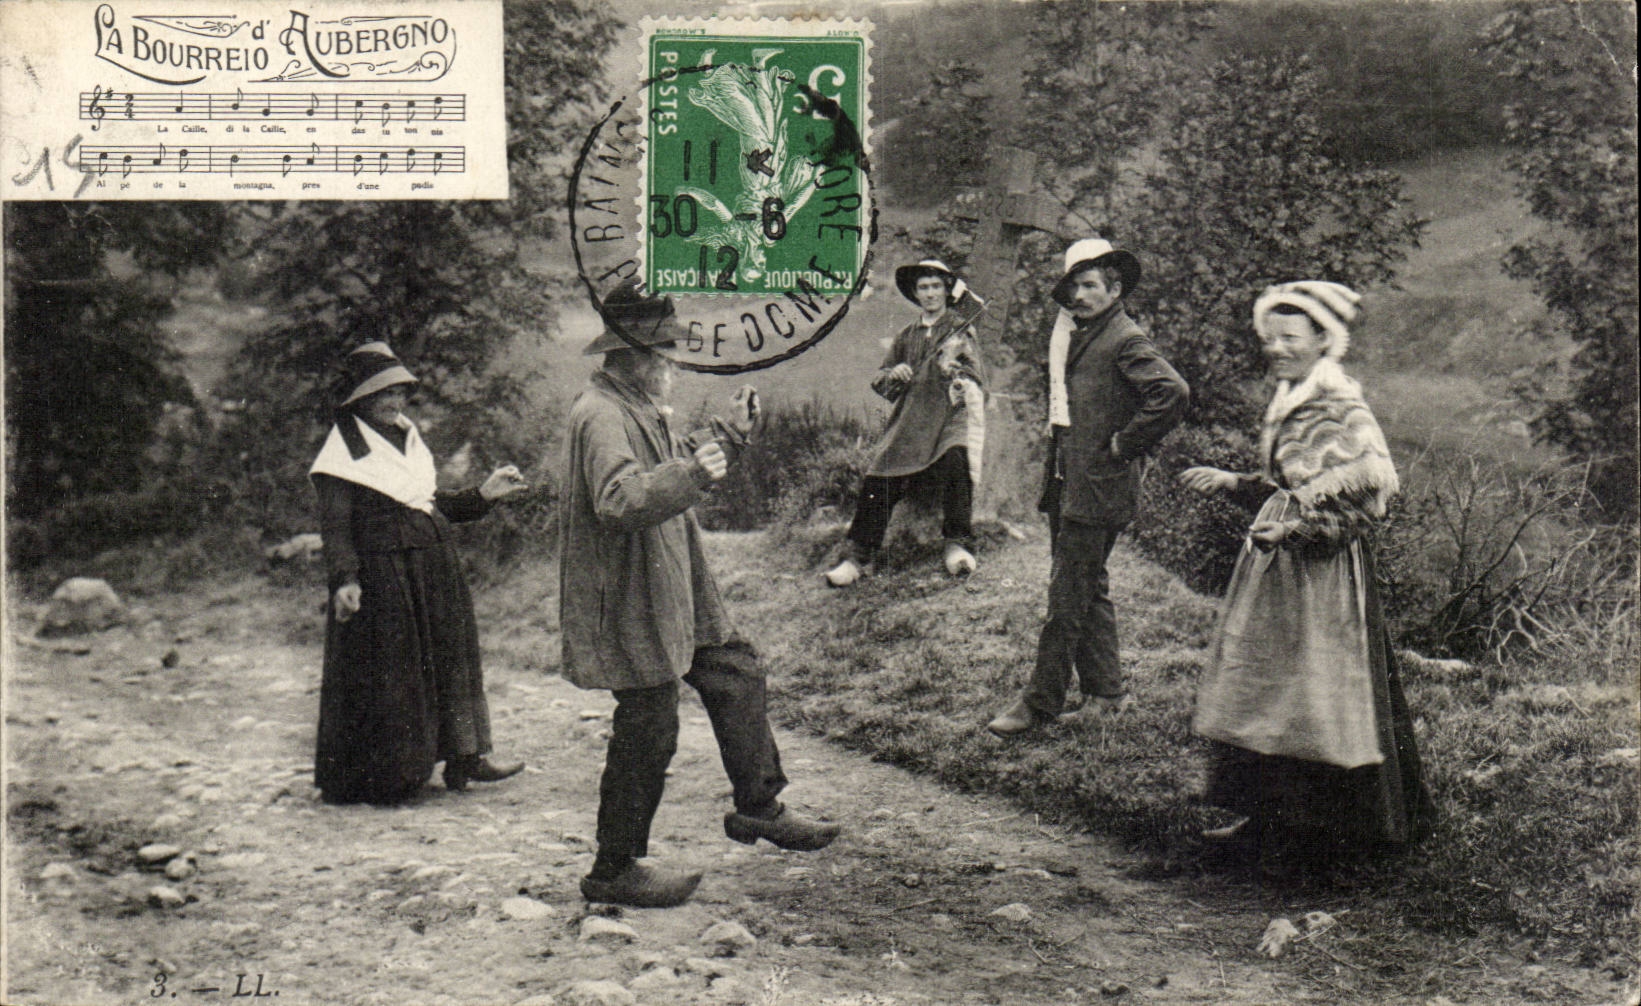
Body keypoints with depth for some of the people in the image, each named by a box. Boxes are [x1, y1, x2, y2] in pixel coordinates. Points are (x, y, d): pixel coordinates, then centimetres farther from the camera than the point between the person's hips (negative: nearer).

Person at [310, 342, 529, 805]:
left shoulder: (407, 438, 15)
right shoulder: (344, 451, -7)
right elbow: (335, 525, -13)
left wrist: (483, 495, 10)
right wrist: (344, 579, -25)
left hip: (434, 569, 8)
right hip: (380, 573, -8)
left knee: (449, 657, 10)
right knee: (387, 673, -3)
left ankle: (465, 757, 18)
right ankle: (384, 774, 8)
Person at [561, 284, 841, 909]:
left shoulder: (643, 407, 12)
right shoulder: (600, 416, -21)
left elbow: (674, 463, 29)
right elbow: (621, 500, -36)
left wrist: (731, 433, 17)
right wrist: (694, 474, -43)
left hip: (672, 590, 11)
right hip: (629, 605, -11)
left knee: (737, 673, 16)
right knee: (648, 727, -3)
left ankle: (758, 809, 31)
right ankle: (614, 871, 11)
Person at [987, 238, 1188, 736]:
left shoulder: (1125, 340, -12)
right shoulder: (1079, 337, 15)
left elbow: (1173, 392, -25)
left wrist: (1125, 444, -17)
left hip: (1096, 488, -9)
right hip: (1067, 482, 9)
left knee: (1068, 594, -4)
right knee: (1089, 589, 16)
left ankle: (1041, 703, 2)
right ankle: (1107, 690, 26)